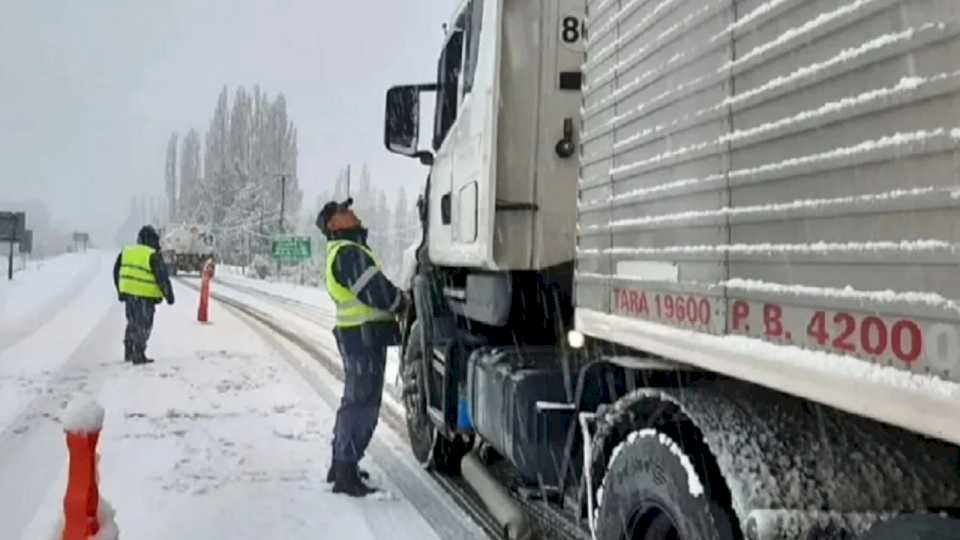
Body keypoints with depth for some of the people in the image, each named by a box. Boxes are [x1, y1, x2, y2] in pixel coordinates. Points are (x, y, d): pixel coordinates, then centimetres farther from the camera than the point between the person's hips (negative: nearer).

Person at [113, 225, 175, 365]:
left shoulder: (126, 252, 10)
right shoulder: (153, 256, -11)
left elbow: (117, 272, 18)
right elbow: (162, 277, -11)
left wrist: (120, 291, 27)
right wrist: (169, 295, -3)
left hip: (128, 293, 7)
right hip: (145, 296, -7)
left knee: (132, 323, 19)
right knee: (143, 325, 1)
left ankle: (128, 353, 27)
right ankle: (139, 355, 2)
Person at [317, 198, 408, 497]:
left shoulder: (346, 251, 19)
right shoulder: (349, 252, -16)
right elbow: (375, 291, -23)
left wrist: (397, 296, 5)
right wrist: (403, 302, -5)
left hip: (359, 335, 11)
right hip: (364, 336, -11)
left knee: (355, 400, 20)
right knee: (362, 404, -7)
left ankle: (341, 464, 32)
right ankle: (347, 475, -3)